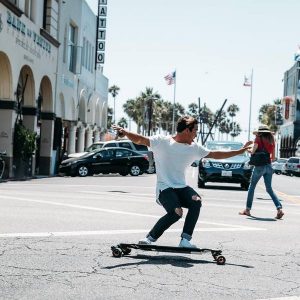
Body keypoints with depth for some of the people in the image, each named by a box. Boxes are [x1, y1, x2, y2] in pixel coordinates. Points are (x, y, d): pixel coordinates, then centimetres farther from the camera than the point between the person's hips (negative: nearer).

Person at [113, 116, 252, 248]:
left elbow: (215, 154, 20)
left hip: (182, 187, 5)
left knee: (196, 201, -26)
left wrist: (240, 151, 19)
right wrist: (125, 132, -33)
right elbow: (139, 140, -13)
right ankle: (149, 238, -9)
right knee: (176, 212, -29)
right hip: (164, 188, -5)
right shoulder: (162, 141, -4)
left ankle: (185, 240, -20)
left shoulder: (194, 148, 12)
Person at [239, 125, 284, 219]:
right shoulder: (272, 141, 11)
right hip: (269, 167, 5)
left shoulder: (258, 138, -3)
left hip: (260, 166, -5)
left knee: (251, 187, 8)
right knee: (269, 188, 10)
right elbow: (273, 158, 13)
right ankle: (279, 209, -4)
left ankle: (247, 209, 10)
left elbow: (253, 151, -9)